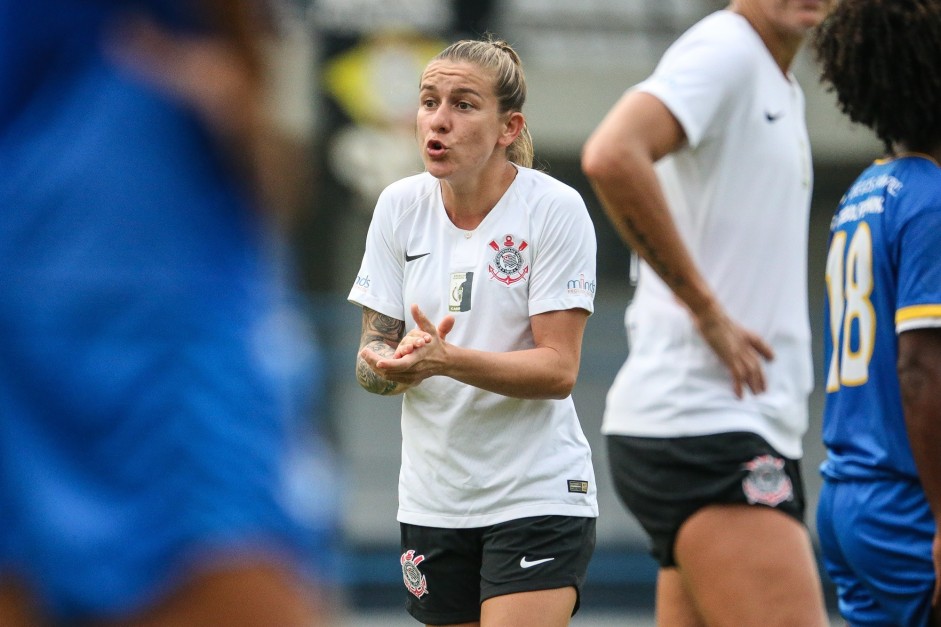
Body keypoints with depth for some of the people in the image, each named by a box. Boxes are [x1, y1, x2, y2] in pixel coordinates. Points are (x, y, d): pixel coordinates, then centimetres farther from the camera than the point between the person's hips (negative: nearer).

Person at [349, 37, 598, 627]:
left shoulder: (555, 208, -11)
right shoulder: (400, 206, 2)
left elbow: (559, 369, -16)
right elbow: (371, 353, 4)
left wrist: (445, 359, -30)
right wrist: (396, 364, -20)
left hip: (538, 494, -5)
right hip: (433, 502, 5)